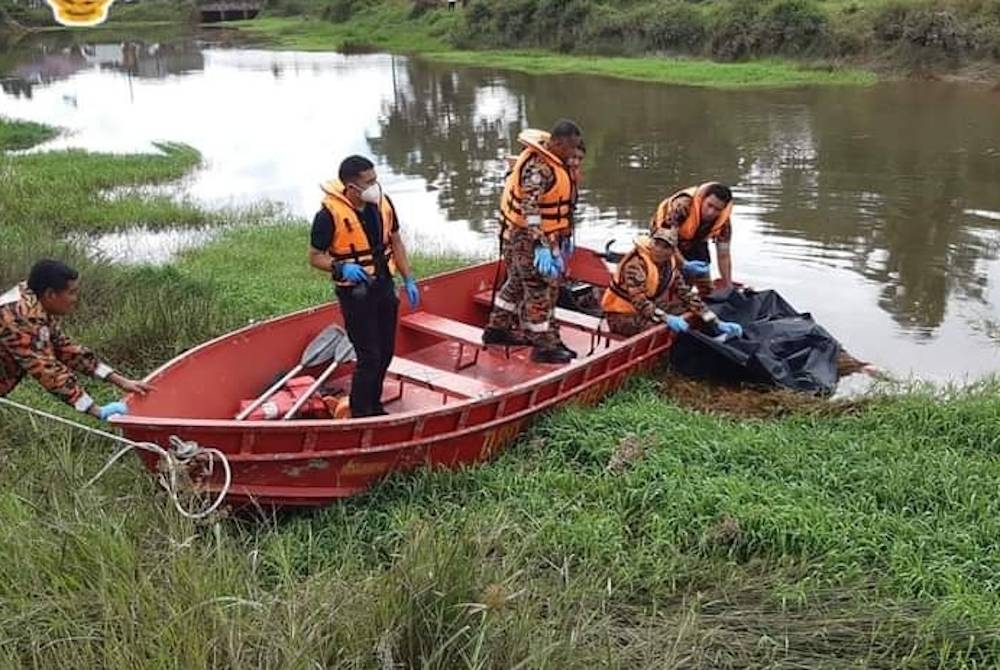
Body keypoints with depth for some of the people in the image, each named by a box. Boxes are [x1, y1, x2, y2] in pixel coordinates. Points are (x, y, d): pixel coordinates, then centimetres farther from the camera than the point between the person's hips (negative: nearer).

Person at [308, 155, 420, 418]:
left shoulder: (382, 204, -2)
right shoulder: (330, 214, -19)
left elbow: (395, 242, 11)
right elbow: (315, 257, -10)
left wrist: (409, 280, 7)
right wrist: (341, 267, -29)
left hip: (384, 286, 6)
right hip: (355, 293, -6)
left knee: (386, 352, 15)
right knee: (369, 357, -6)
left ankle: (374, 405, 35)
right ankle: (360, 415, 11)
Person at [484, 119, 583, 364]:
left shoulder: (556, 162, 8)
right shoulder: (537, 167, -24)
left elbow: (561, 201, 19)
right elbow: (531, 209, -30)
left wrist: (565, 236, 22)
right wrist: (541, 246, -34)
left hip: (546, 236, 10)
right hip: (528, 238, -10)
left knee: (518, 282, 20)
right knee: (540, 289, -3)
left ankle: (497, 329, 33)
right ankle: (544, 346, 6)